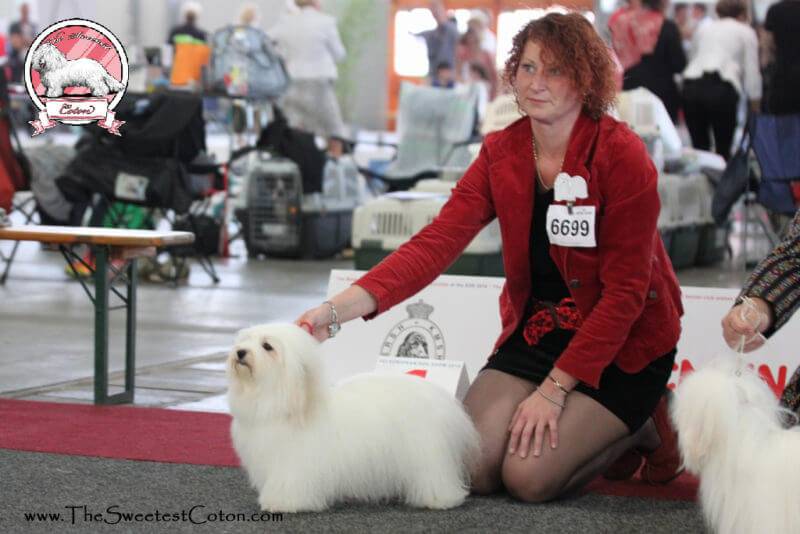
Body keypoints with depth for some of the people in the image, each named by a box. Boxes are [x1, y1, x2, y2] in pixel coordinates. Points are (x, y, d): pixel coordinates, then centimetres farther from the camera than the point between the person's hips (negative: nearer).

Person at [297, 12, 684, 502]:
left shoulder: (623, 156, -18)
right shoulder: (501, 153, -3)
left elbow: (624, 292, -19)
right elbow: (437, 242, -16)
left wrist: (553, 390, -22)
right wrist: (340, 307, -31)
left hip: (620, 342, -5)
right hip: (537, 330, 5)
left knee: (529, 476, -18)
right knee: (471, 469, -8)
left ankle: (648, 426, 9)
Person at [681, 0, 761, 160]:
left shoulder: (703, 29, 26)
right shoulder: (746, 32, 15)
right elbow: (752, 72, 9)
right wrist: (756, 105, 12)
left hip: (691, 85, 4)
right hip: (721, 88, -4)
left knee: (699, 147, 10)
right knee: (723, 149, 5)